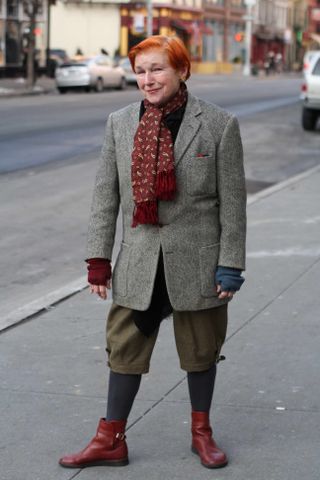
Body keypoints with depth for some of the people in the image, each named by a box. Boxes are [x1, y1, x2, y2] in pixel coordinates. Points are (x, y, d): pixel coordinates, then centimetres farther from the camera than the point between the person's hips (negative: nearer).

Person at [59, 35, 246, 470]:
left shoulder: (219, 125, -7)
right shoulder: (120, 124, 2)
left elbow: (232, 201, -5)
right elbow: (105, 195, 5)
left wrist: (230, 265, -6)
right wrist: (98, 257, 2)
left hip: (197, 261, -2)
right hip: (139, 263, 2)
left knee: (201, 351, 12)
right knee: (125, 349, 7)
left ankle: (201, 432, 32)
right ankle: (110, 441, 20)